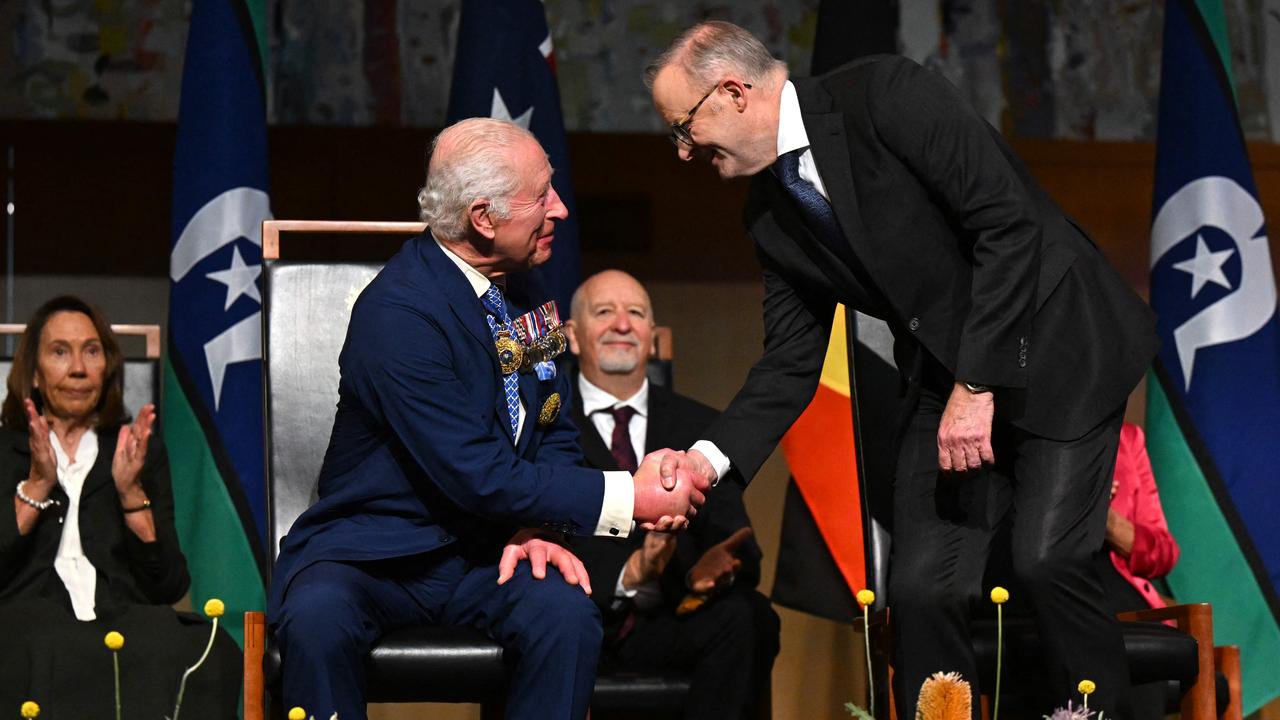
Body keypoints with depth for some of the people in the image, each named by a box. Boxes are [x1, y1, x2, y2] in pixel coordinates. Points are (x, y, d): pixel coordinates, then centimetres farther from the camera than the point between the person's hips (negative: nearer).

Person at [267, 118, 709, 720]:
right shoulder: (398, 312, -21)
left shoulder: (519, 290, 4)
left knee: (567, 613, -27)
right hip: (372, 553, -5)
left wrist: (534, 526, -10)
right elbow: (478, 477, -23)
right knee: (315, 620, -36)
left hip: (480, 554, 5)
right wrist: (631, 496, -20)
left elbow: (555, 433, 12)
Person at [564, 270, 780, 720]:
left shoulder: (700, 428, 15)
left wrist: (712, 570, -21)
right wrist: (628, 572, -26)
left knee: (748, 616, -29)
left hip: (666, 624, 3)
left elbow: (741, 550, 5)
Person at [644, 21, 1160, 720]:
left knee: (1048, 562, -18)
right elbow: (791, 360, 9)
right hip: (947, 377, 7)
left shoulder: (886, 94, -18)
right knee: (921, 586, -5)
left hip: (1055, 343, -7)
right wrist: (710, 456, -6)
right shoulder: (770, 215, 4)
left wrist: (977, 387, -22)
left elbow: (1009, 223, -22)